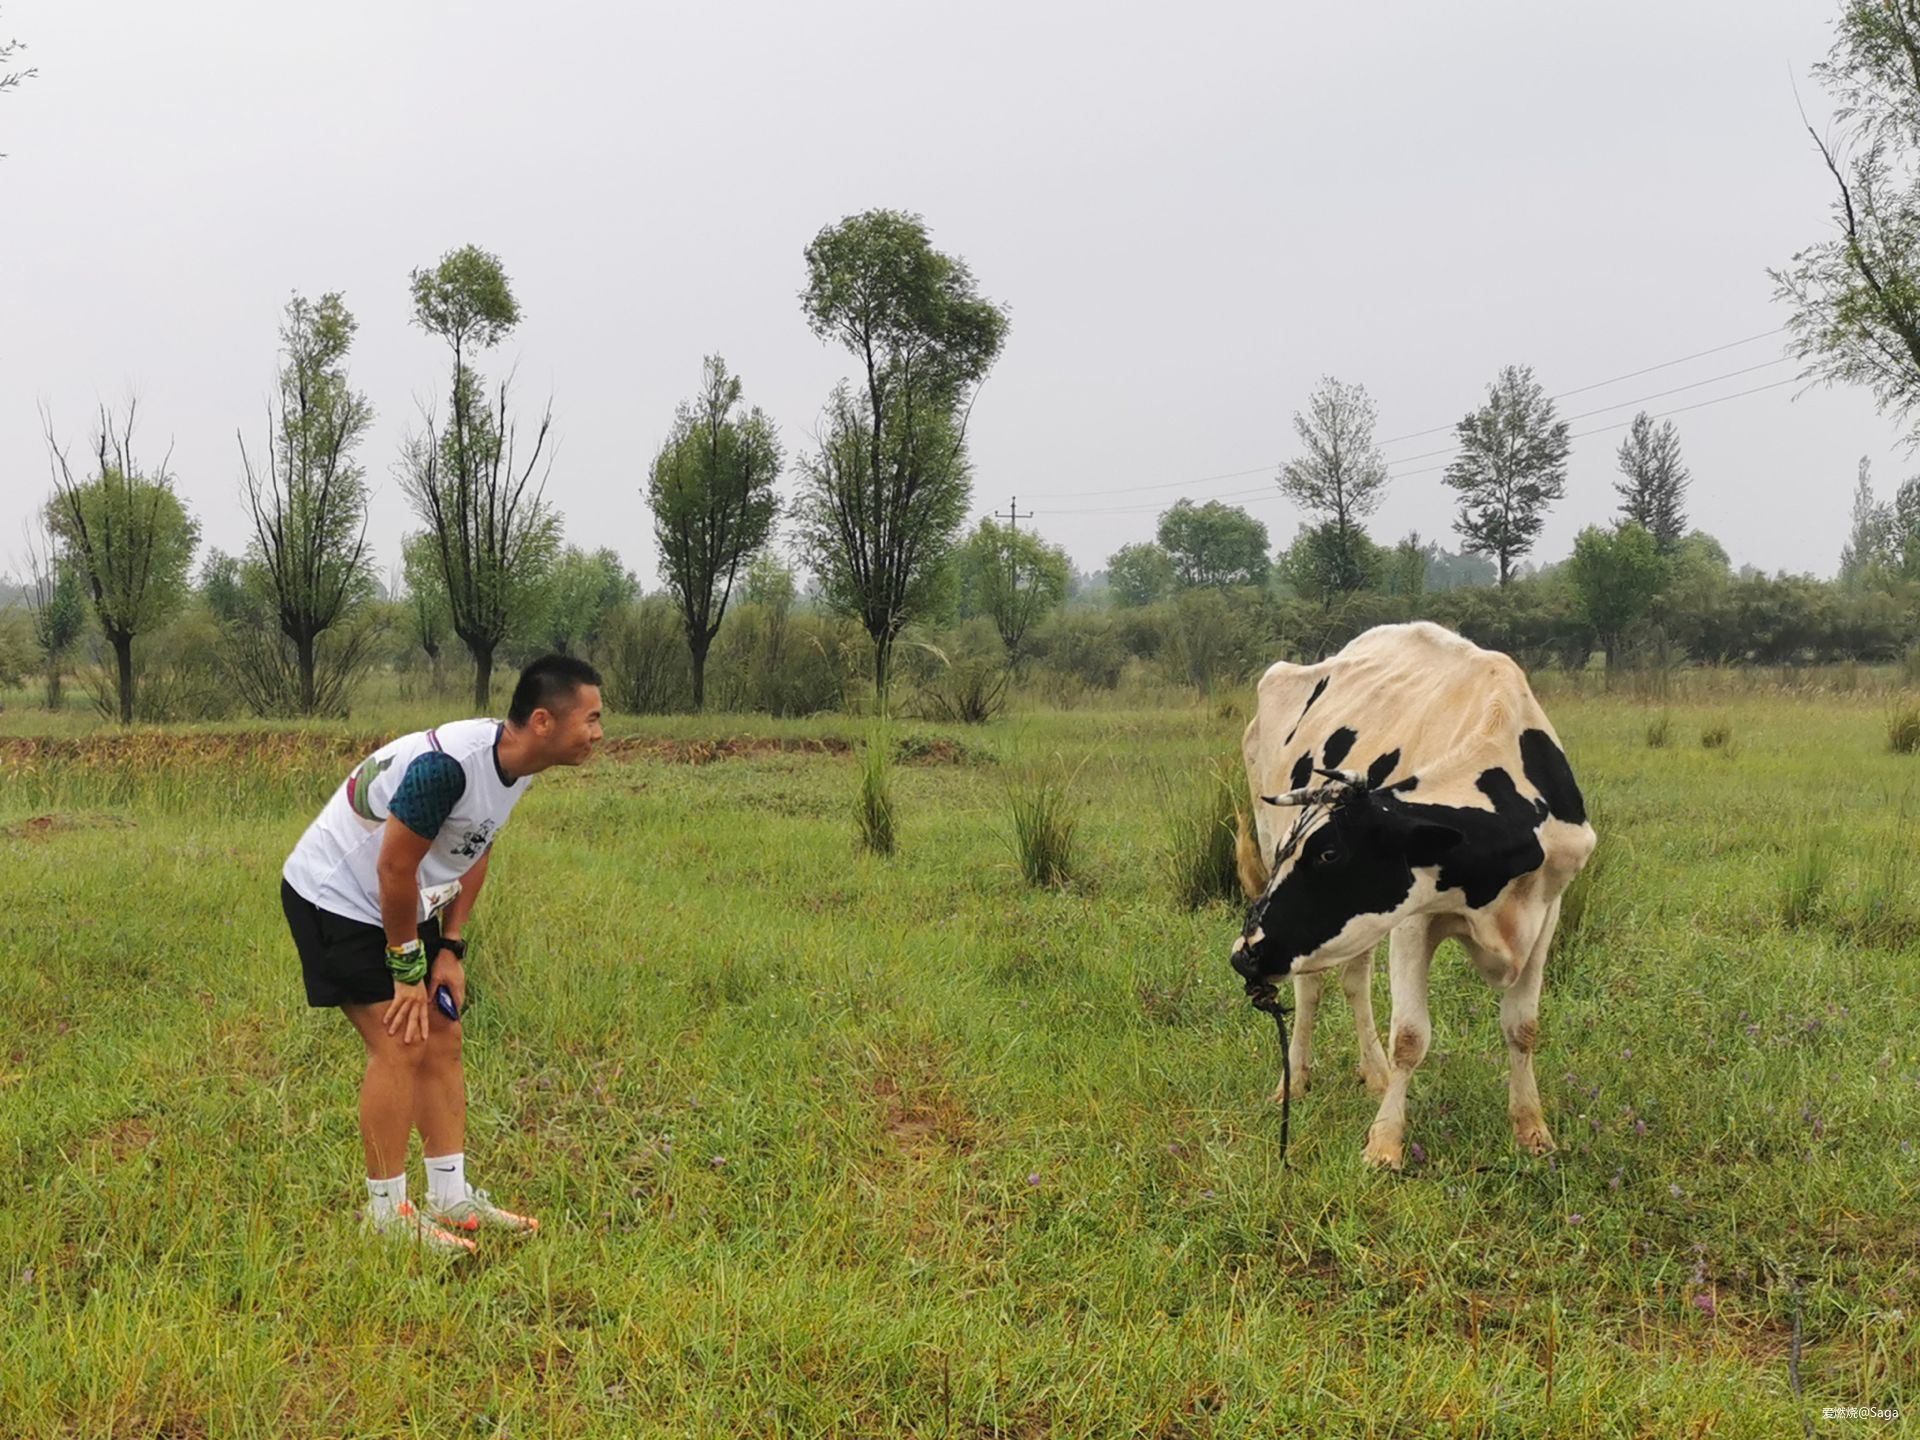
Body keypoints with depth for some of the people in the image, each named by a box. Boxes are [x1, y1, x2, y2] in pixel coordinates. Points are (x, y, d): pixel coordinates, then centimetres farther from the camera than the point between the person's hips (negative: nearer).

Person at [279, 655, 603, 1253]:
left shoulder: (514, 764, -5)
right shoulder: (446, 764, -34)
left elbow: (473, 857, 8)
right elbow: (395, 870, -27)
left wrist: (450, 951, 3)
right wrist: (407, 968, -17)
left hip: (405, 907, 9)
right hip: (336, 897, -9)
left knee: (442, 1040, 6)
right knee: (399, 1045, -12)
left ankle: (451, 1197, 13)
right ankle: (387, 1213, -3)